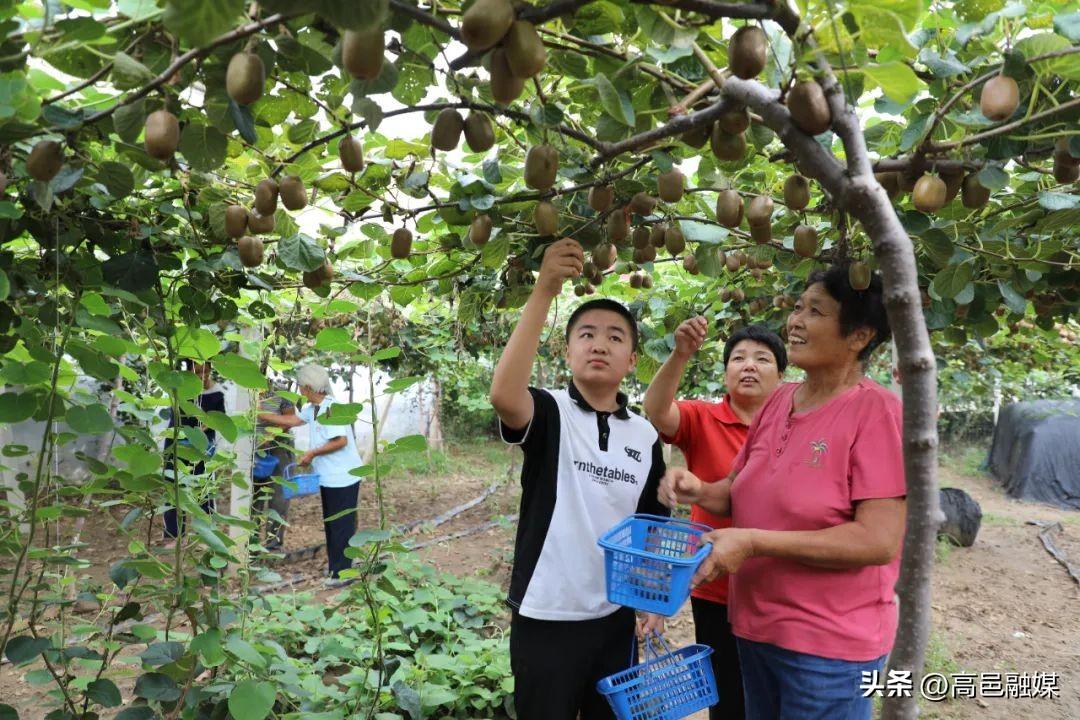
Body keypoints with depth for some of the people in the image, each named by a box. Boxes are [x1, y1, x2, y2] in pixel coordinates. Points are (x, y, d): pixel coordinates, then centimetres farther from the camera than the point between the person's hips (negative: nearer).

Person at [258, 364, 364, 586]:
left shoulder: (331, 408, -20)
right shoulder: (313, 408, 10)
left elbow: (341, 441, -25)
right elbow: (291, 420, 18)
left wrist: (312, 453, -16)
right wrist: (260, 415, 18)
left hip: (343, 478, -10)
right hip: (328, 478, 10)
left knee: (341, 526, -1)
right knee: (330, 525, 17)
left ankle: (342, 573, 7)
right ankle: (334, 568, 28)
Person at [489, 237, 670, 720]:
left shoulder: (645, 435, 3)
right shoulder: (549, 412, -10)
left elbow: (653, 526, 11)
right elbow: (503, 395, -34)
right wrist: (545, 291, -36)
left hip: (616, 617, 4)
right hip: (545, 617, -4)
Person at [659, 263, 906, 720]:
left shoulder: (877, 412, -17)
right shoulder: (778, 402, 3)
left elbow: (880, 541, -23)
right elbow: (742, 492, 14)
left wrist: (754, 543, -26)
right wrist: (699, 491, -9)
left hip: (827, 643, -7)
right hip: (754, 627, 7)